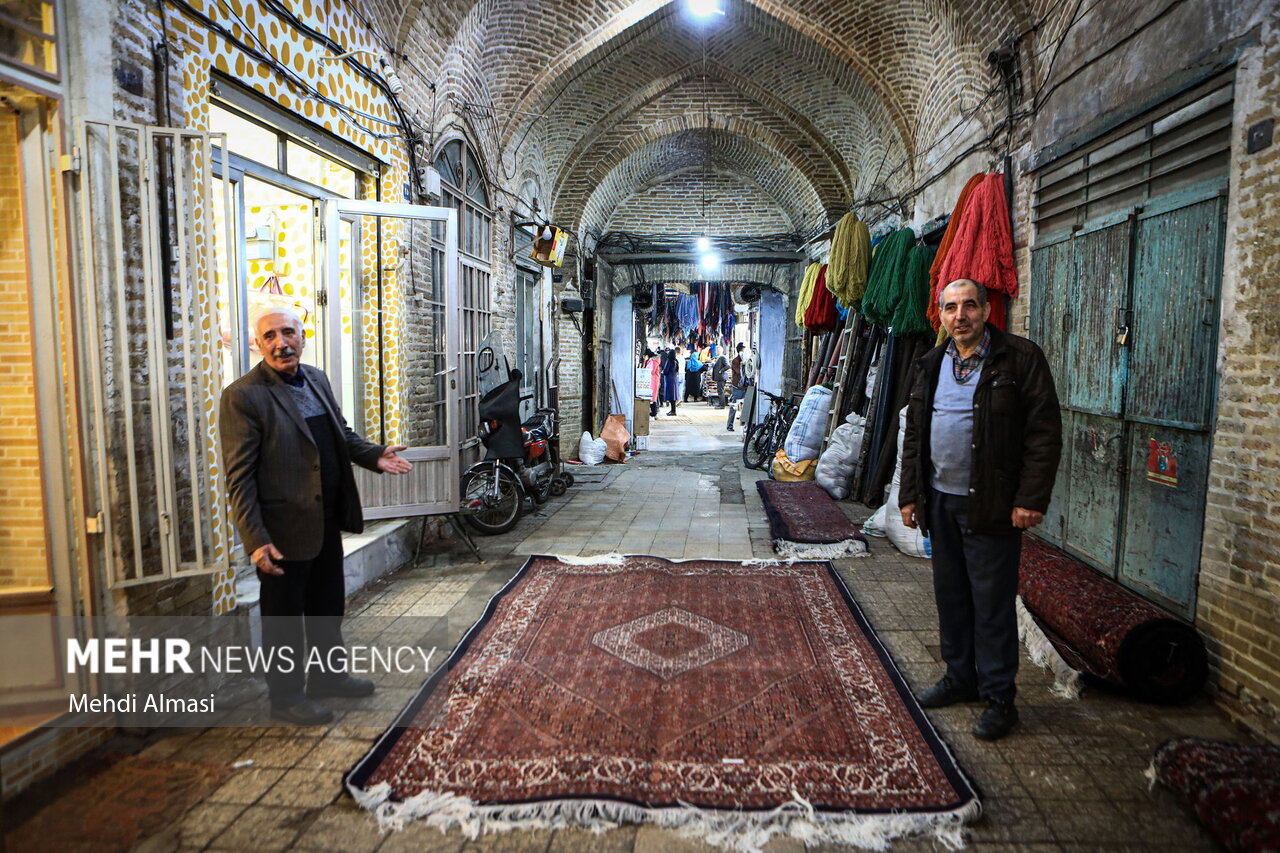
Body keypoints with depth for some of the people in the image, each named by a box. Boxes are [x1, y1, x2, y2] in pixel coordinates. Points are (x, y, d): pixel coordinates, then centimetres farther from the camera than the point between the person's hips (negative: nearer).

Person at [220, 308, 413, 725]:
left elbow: (341, 433, 18)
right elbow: (239, 477, -18)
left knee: (328, 606, 22)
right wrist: (256, 540, -22)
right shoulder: (244, 396, -16)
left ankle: (326, 675, 41)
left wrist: (374, 455, -1)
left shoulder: (317, 379, 6)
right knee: (284, 617, 10)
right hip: (284, 529, -7)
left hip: (328, 521, 8)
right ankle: (286, 695, 29)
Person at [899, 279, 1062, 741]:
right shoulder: (930, 365, 11)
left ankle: (999, 698, 16)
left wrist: (1030, 499, -15)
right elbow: (914, 434, 15)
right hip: (940, 500, 6)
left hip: (991, 506, -6)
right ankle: (960, 678, 32)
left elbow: (1044, 433, -9)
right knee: (950, 595, 16)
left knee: (992, 603, 1)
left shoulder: (1020, 358, -6)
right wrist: (910, 494, 11)